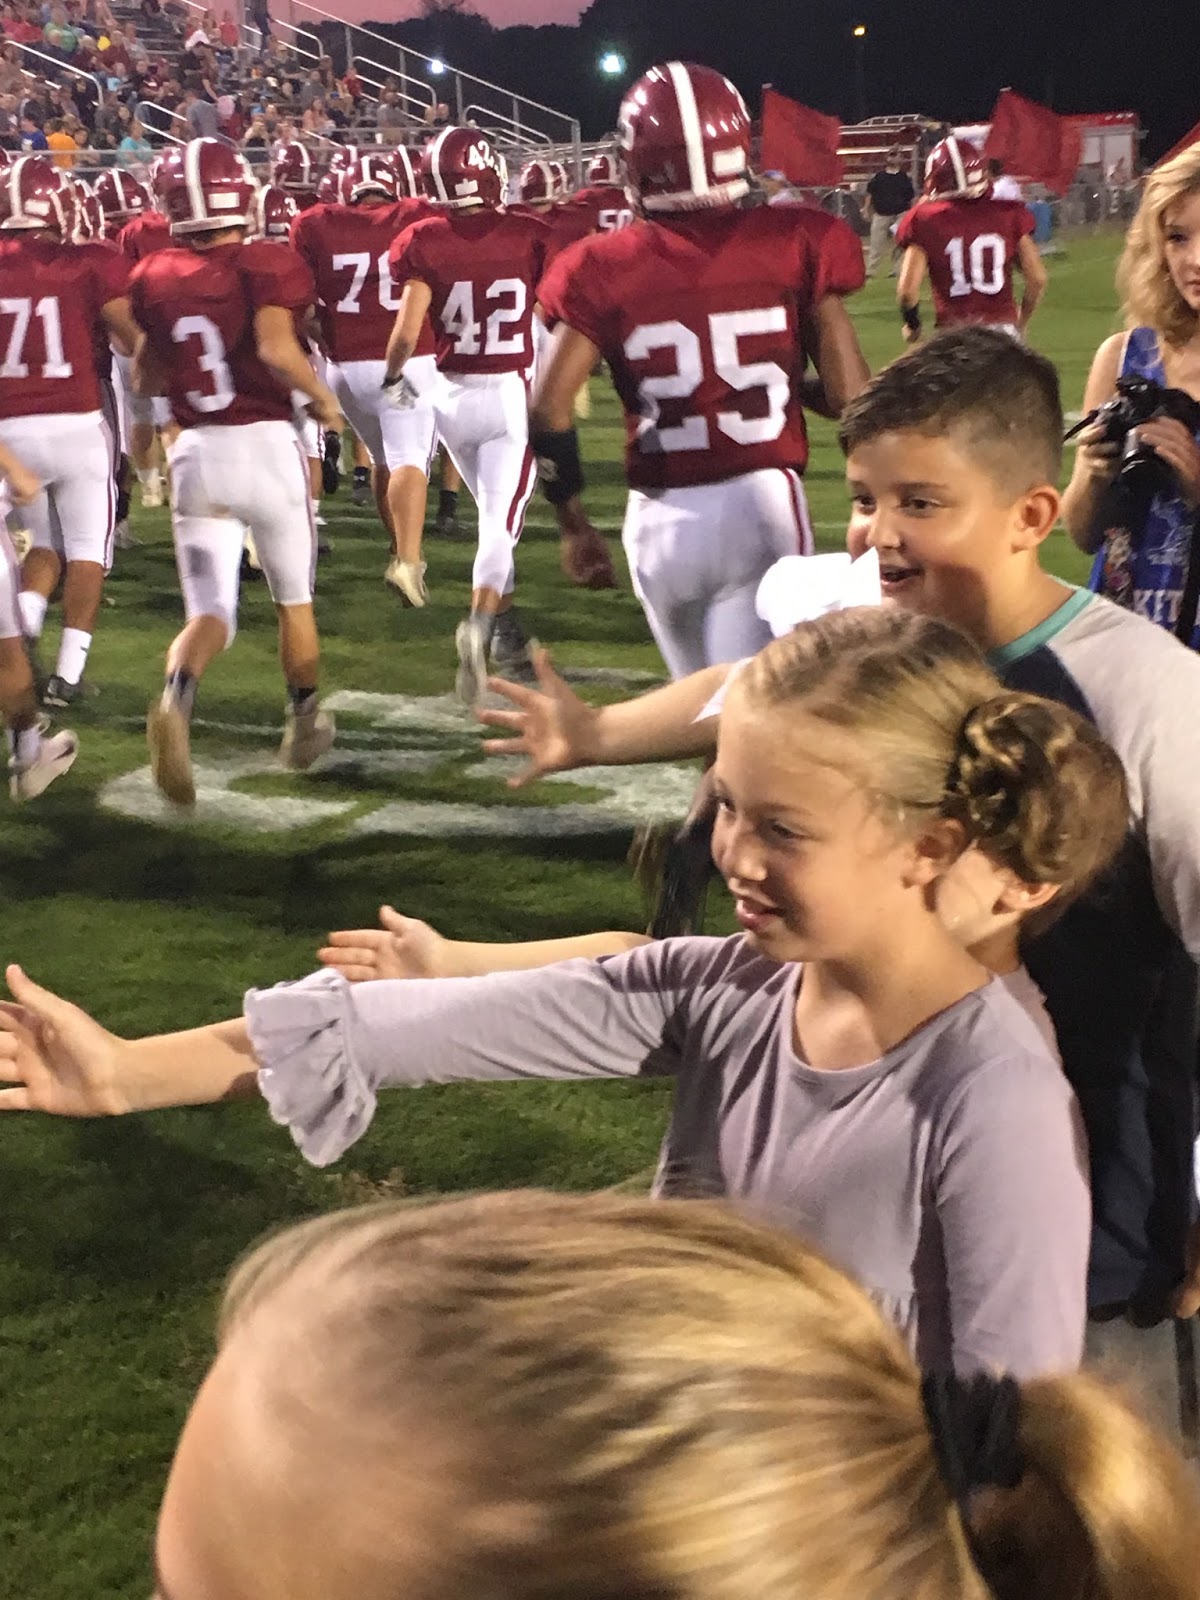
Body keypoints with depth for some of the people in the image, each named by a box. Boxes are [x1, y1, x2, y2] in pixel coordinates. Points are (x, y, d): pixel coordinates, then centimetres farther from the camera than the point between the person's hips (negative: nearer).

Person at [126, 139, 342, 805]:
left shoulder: (153, 277, 4)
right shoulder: (267, 265, -9)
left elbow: (144, 380, 12)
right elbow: (277, 349, -24)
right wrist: (323, 398, -9)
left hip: (197, 451, 3)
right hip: (265, 444, -2)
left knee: (209, 611, 4)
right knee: (293, 599, 19)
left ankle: (177, 695, -27)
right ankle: (305, 722, 33)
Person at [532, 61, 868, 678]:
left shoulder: (606, 270, -2)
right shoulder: (794, 244, -2)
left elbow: (548, 408, -9)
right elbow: (849, 395, -2)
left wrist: (571, 516, 5)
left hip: (663, 515, 2)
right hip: (763, 498, -2)